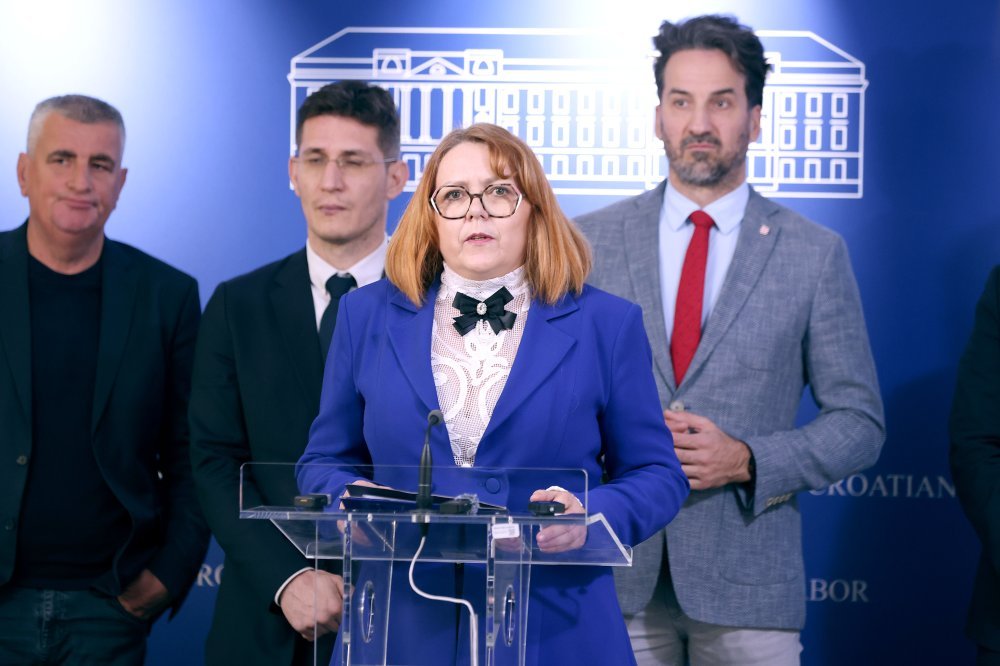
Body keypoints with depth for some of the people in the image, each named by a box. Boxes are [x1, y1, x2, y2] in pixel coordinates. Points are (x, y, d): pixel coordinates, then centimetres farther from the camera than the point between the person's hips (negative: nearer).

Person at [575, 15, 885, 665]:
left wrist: (748, 461, -12)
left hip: (748, 583, -1)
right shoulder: (590, 241, 6)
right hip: (615, 574, 1)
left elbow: (859, 422, 3)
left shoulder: (816, 253, 1)